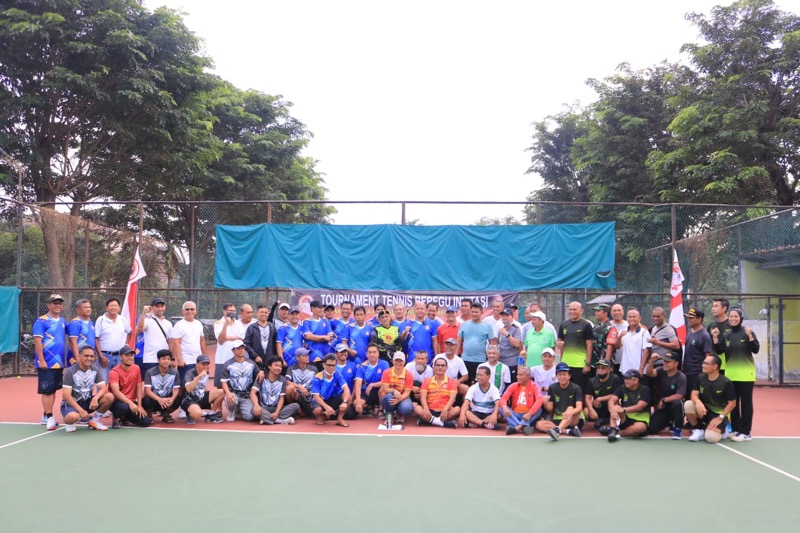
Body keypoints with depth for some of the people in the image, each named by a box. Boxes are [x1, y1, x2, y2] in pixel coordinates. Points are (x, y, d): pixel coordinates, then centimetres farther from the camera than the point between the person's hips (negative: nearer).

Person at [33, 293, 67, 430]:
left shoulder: (62, 321, 11)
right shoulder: (42, 321, -10)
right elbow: (37, 342, -15)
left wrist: (64, 359, 17)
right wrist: (41, 360, -19)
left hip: (59, 362, 7)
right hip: (46, 363, -7)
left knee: (53, 390, 12)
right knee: (46, 391, -4)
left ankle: (46, 416, 22)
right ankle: (49, 417, -1)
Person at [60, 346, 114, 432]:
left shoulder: (95, 370, -2)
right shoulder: (70, 372, -16)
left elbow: (103, 388, -8)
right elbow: (66, 395, -21)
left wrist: (95, 398, -31)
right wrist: (80, 410, -30)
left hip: (87, 401, 5)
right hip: (72, 403, -5)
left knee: (109, 397, -20)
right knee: (72, 416, -39)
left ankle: (94, 420, 2)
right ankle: (70, 423, 0)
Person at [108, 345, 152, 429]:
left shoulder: (136, 369, 3)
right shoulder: (114, 372, -15)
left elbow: (139, 387, 5)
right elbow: (116, 392, -26)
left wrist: (139, 405, -5)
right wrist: (130, 403, -37)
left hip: (132, 402, 5)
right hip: (117, 401, -5)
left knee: (145, 422, -11)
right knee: (123, 407, -41)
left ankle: (125, 417, 18)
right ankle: (116, 419, -4)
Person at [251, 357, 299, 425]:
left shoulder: (283, 380, 4)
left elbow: (282, 398, -2)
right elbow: (253, 393, -14)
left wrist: (277, 413, -20)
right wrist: (256, 405, -35)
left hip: (276, 408, 2)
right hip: (263, 409, -2)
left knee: (296, 406, -22)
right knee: (254, 410, -36)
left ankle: (267, 419, -32)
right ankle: (282, 420, -38)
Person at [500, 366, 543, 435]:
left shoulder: (534, 386, -4)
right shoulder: (514, 386, 4)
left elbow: (539, 401, -20)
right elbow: (503, 398, -7)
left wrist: (529, 414, -34)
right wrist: (505, 407, -31)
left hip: (527, 416, -2)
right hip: (515, 415, 2)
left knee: (539, 410, -29)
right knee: (502, 409, -23)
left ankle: (517, 427, -45)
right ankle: (524, 427, -44)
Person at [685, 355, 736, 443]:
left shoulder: (726, 382, -14)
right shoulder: (700, 378, -2)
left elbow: (732, 403, -9)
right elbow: (693, 395, -9)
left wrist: (720, 418, -16)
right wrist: (698, 402, -34)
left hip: (718, 414, -4)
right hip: (704, 410, 4)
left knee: (711, 437, -29)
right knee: (688, 404, -29)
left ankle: (721, 430, 10)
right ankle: (698, 430, -5)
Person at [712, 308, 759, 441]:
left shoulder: (748, 332, -6)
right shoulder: (725, 334, 6)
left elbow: (756, 350, -12)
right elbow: (719, 351, 2)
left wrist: (750, 336, -24)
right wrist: (715, 338, -9)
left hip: (746, 373, -4)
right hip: (731, 373, 5)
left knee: (746, 403, 0)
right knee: (733, 402, 10)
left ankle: (745, 432, 3)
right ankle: (736, 430, 19)